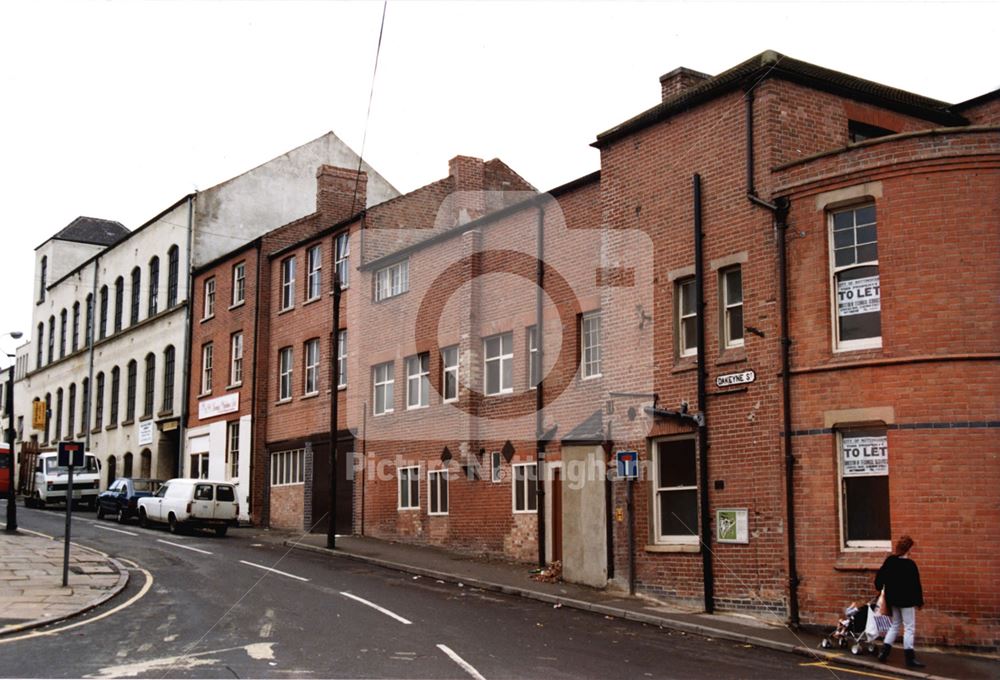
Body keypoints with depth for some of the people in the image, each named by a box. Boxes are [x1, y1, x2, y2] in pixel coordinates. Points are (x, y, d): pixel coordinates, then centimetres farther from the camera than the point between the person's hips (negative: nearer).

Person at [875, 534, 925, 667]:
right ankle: (910, 658, 1)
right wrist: (919, 601, -6)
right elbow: (915, 584, -15)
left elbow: (879, 577, 8)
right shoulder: (910, 564, -18)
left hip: (893, 599, 7)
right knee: (909, 628, 1)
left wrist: (880, 588, 26)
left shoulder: (889, 561, 1)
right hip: (906, 600, -7)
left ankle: (884, 651, 15)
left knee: (895, 625, 20)